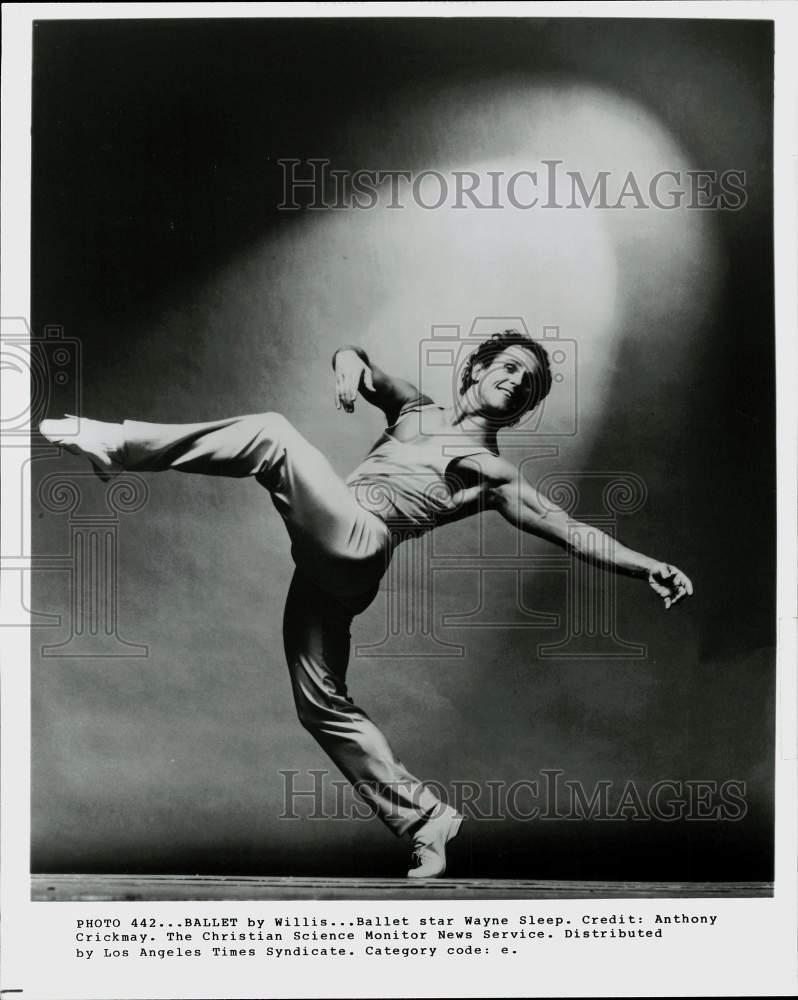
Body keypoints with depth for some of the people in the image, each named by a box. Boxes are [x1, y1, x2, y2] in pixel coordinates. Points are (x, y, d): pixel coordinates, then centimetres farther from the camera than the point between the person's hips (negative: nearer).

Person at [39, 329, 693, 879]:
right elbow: (355, 359, 24)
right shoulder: (416, 410, 24)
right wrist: (352, 363, -1)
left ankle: (119, 445, -13)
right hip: (328, 561, 6)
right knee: (321, 703, 6)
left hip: (358, 542, -6)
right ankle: (424, 817, 13)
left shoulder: (493, 473, 10)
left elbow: (571, 532, 8)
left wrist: (647, 566, 0)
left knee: (275, 435, -20)